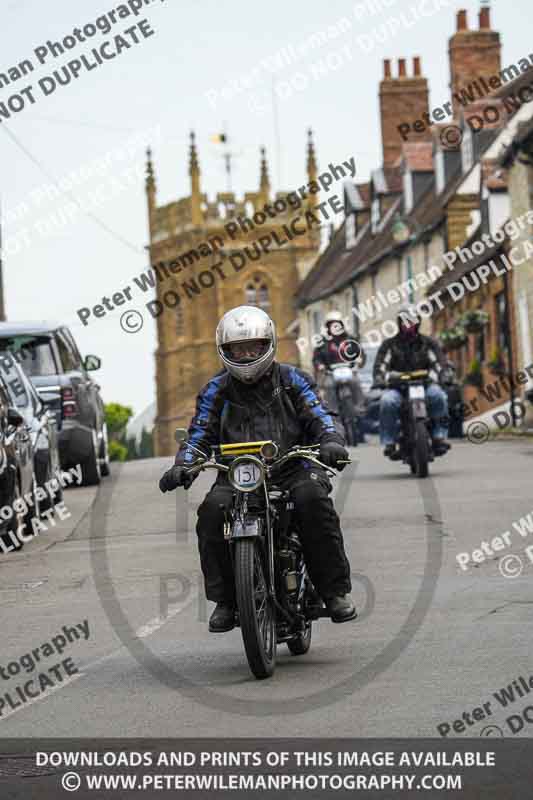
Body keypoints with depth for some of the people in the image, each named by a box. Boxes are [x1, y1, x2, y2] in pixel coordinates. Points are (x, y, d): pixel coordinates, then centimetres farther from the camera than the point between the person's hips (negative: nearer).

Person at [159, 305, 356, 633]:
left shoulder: (291, 380, 12)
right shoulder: (217, 390, 15)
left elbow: (319, 415, 3)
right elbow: (200, 433, 11)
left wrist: (331, 442, -19)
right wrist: (183, 466, -9)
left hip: (293, 467, -1)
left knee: (313, 498, -33)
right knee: (213, 509, -29)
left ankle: (336, 590, -24)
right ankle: (225, 599, -19)